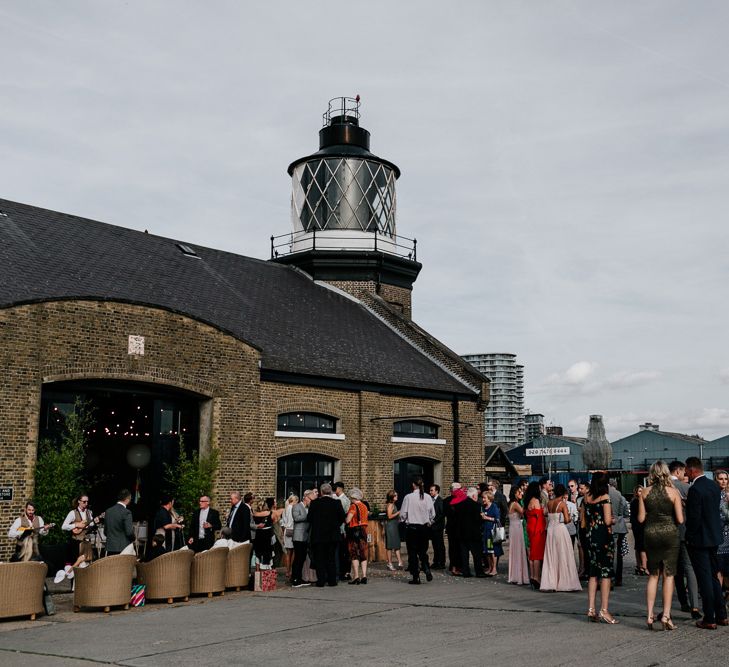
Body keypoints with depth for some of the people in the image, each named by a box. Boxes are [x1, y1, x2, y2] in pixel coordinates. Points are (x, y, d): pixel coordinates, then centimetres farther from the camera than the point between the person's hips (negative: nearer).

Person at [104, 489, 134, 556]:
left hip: (109, 548, 6)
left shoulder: (108, 511, 7)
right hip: (123, 548, -6)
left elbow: (105, 530, 13)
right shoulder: (126, 513, -13)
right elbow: (129, 532, -16)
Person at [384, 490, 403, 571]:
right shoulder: (390, 505, -12)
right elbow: (389, 516, -20)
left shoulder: (394, 504, 15)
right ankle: (389, 564, 1)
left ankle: (400, 562, 5)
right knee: (390, 546, -4)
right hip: (390, 526, -10)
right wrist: (398, 512, -17)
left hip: (395, 526, 10)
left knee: (397, 545, 6)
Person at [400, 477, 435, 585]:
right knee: (423, 551, 16)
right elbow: (432, 514, 3)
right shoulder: (428, 497, -4)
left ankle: (415, 577, 4)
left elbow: (403, 514, -7)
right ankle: (427, 569, -6)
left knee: (412, 552, 5)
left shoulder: (408, 497, -12)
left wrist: (404, 520, 13)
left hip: (411, 527, -3)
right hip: (424, 527, 3)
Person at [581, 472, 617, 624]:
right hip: (604, 536, -6)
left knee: (593, 573, 12)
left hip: (590, 537, 6)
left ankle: (591, 609, 12)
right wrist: (613, 520, 4)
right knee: (606, 573, -1)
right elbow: (608, 520, -17)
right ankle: (604, 610, -3)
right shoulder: (605, 497, -11)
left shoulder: (586, 497, 7)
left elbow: (582, 519, 12)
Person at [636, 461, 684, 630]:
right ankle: (666, 615, 0)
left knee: (653, 575, 12)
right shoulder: (673, 492, -7)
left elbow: (641, 518, -1)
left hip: (651, 534, 2)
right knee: (669, 575, 5)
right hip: (669, 534, -2)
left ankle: (650, 615, 9)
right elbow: (680, 519, -8)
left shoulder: (645, 492, -3)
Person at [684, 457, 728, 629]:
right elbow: (714, 510, 12)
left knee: (704, 579, -1)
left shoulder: (695, 489, -20)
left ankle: (709, 619, 3)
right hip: (714, 537, 8)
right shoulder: (714, 486, 7)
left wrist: (689, 537, -9)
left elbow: (694, 517, -21)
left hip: (699, 539, -8)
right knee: (713, 576, 17)